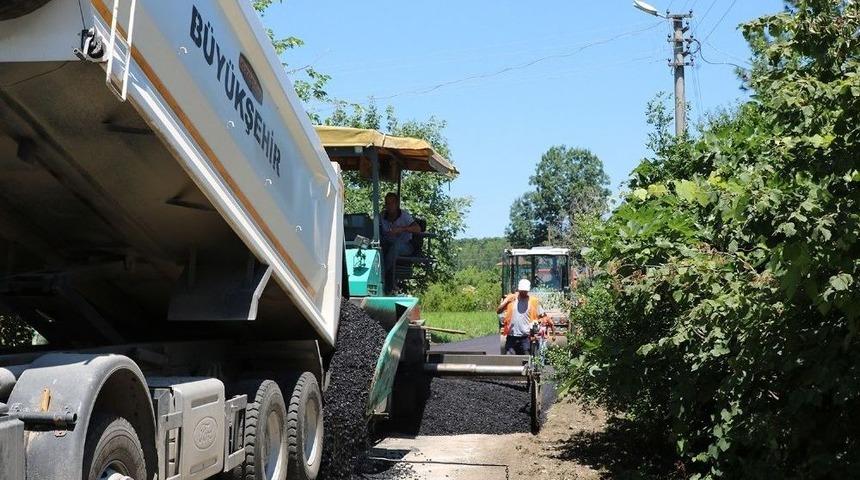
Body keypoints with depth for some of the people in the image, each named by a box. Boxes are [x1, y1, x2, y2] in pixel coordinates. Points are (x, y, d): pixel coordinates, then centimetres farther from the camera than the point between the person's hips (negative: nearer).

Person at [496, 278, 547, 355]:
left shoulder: (533, 301, 4)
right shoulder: (511, 298, 5)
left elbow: (543, 315, 8)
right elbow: (498, 311, -1)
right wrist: (506, 302, -15)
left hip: (526, 337, -1)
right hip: (511, 337, 1)